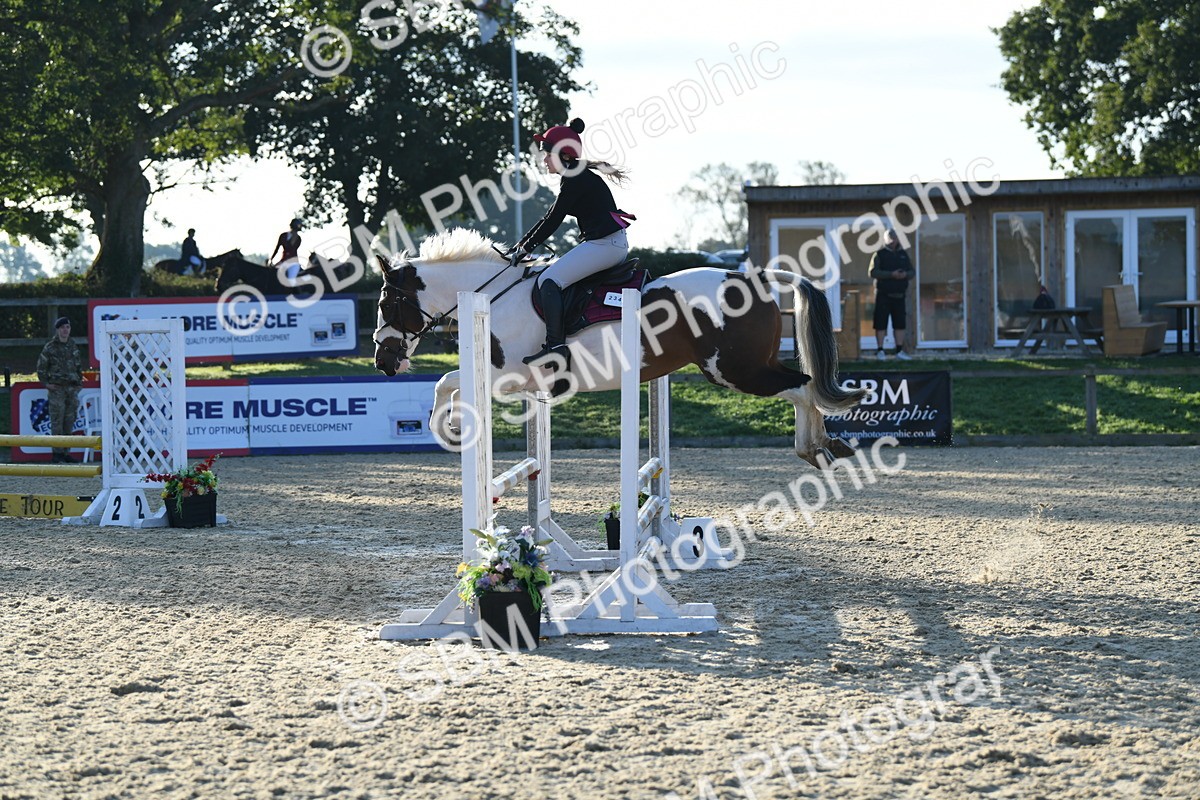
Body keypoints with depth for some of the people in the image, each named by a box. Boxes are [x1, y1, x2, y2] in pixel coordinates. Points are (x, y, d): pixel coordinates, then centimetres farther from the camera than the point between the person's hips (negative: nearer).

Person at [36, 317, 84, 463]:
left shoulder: (72, 345, 12)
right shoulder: (50, 347, -4)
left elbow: (78, 364, 22)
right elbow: (41, 366, 1)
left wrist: (79, 380, 14)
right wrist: (46, 383, -5)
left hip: (72, 388, 6)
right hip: (57, 388, -6)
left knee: (69, 421, 7)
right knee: (57, 421, -7)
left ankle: (66, 451, 14)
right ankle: (57, 453, -6)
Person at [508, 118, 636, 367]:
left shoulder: (575, 179, -11)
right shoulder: (577, 176, 20)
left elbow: (552, 221, -11)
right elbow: (549, 218, 22)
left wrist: (525, 248, -3)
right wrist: (519, 245, 19)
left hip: (604, 243, -11)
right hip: (614, 244, 11)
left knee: (549, 280, -17)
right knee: (552, 278, 21)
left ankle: (556, 346, -27)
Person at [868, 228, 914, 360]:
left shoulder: (903, 254, 15)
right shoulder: (879, 254, 0)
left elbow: (912, 272, 14)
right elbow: (873, 272, -12)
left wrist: (906, 274, -10)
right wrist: (891, 274, -21)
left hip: (899, 294, 5)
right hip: (883, 294, -4)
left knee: (900, 323, 5)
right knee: (881, 323, -5)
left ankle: (899, 351, 11)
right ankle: (880, 351, 1)